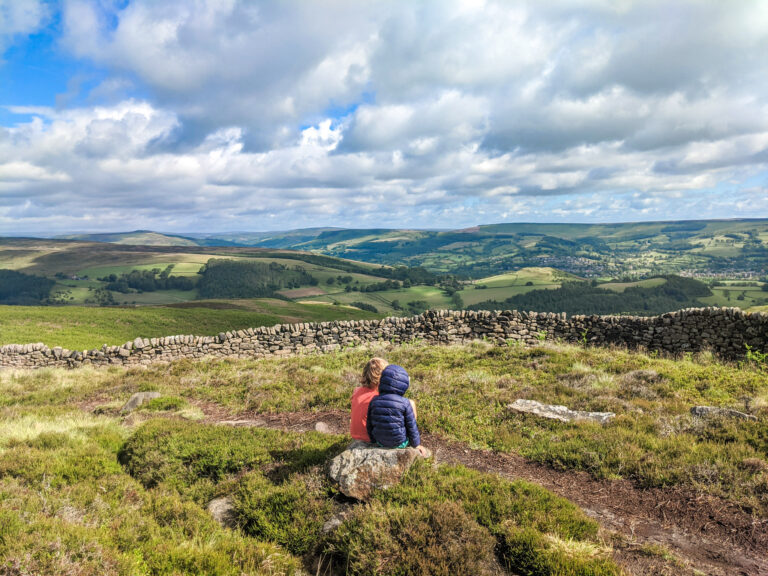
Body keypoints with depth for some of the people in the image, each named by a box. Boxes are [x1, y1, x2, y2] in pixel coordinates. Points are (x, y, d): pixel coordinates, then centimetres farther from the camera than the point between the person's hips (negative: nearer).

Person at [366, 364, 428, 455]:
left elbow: (369, 425, 0)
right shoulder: (405, 403, -20)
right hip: (400, 444, -4)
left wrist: (374, 441, 17)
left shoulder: (374, 401, -10)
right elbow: (411, 426, -10)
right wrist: (416, 444, 7)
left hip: (380, 443, 4)